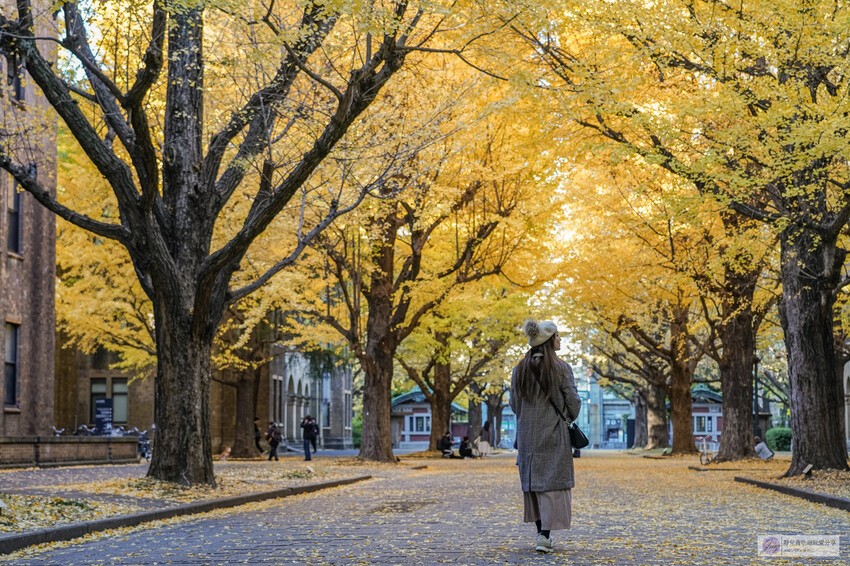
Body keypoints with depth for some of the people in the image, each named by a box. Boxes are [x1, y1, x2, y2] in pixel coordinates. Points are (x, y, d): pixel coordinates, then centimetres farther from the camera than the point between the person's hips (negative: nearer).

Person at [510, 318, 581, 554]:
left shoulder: (520, 369, 2)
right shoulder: (561, 368, -11)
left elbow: (514, 403, 6)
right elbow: (573, 401, -8)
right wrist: (567, 418, 12)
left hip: (527, 434, 5)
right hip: (554, 433, -5)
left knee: (533, 479, 15)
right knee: (553, 481, -1)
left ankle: (541, 531, 21)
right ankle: (545, 535, -10)